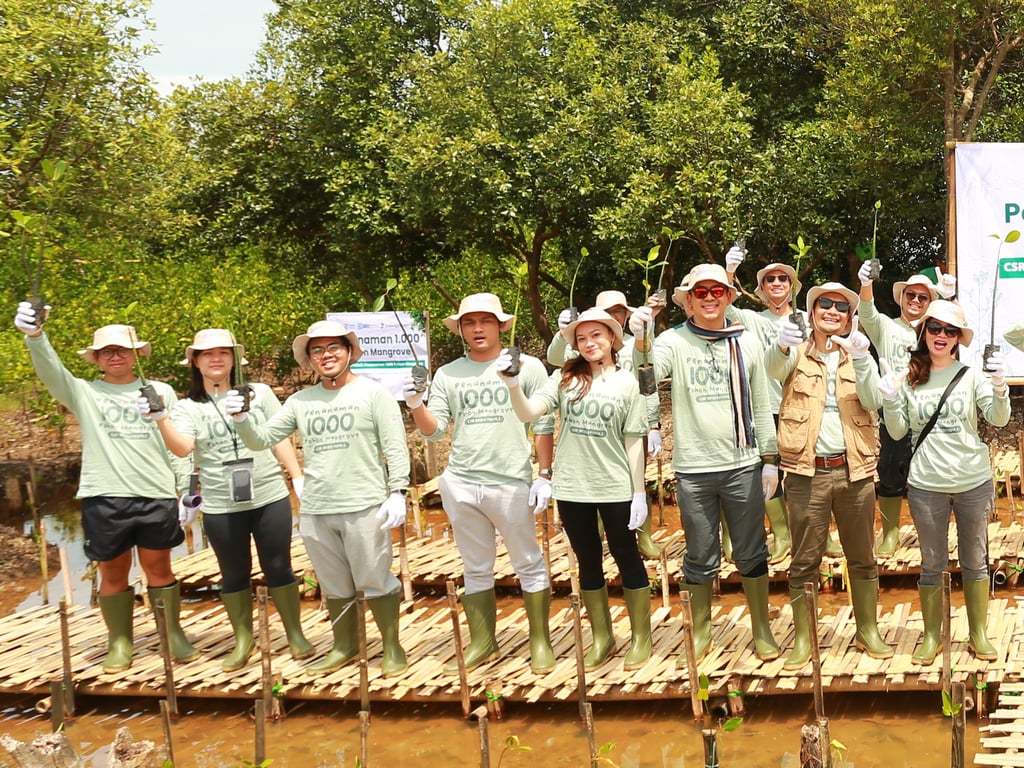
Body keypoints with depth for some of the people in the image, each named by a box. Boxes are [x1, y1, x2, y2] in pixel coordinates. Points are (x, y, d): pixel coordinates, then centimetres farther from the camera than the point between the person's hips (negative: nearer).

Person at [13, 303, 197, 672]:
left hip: (157, 497, 0)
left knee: (159, 569, 9)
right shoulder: (84, 393, 6)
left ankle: (174, 635, 21)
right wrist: (35, 336, -33)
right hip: (104, 499, 0)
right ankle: (120, 642, 19)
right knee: (113, 573, 7)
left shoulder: (160, 391, 9)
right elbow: (51, 372, -13)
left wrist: (187, 492, 4)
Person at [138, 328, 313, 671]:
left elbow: (280, 438, 7)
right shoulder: (188, 408, 1)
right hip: (220, 507, 0)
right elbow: (182, 448, -16)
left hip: (270, 497, 0)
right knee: (234, 574, 11)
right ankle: (243, 640, 26)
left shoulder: (259, 393, 3)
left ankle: (295, 634, 22)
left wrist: (299, 478, 1)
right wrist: (160, 418, -31)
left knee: (279, 567, 8)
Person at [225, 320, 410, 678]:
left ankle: (392, 648, 16)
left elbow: (396, 448, -5)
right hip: (315, 510, 4)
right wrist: (241, 417, -8)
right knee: (334, 586, 15)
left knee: (376, 582, 2)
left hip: (364, 507, -4)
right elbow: (262, 439, 10)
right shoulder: (300, 401, 10)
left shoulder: (373, 393, -1)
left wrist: (397, 493, -13)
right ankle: (345, 645, 30)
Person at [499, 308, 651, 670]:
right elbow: (529, 413, -10)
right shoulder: (565, 379, 1)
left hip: (615, 489, -2)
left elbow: (634, 442, -1)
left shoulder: (627, 382, -1)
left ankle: (641, 638, 21)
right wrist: (513, 384, -28)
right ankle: (601, 637, 27)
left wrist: (640, 493, -3)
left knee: (627, 559, 8)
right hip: (572, 488, 2)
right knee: (588, 563, 13)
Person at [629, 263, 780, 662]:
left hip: (743, 465, 1)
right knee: (700, 558, 11)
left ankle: (762, 629, 26)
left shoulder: (748, 343, 3)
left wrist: (770, 459, 7)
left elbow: (762, 406, 8)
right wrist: (641, 342, -37)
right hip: (693, 469, -1)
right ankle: (701, 630, 27)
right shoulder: (673, 342, -3)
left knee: (752, 554, 11)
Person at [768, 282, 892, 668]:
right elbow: (774, 368, -20)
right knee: (804, 561, 3)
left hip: (854, 470, 2)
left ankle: (867, 630, 24)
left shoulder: (860, 356, 10)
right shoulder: (798, 354, 3)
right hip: (808, 472, -2)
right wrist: (781, 344, -43)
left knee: (862, 557, 10)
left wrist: (860, 359, -23)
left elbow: (873, 402, -7)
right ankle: (802, 638, 12)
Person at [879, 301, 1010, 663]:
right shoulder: (908, 378, 0)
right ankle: (932, 635, 24)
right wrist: (890, 402, -16)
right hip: (926, 486, 1)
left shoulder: (971, 374, -4)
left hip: (974, 483, 0)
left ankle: (979, 634, 26)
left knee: (975, 562, 13)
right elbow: (898, 432, 3)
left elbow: (998, 420, -11)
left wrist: (999, 387, -29)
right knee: (932, 564, 11)